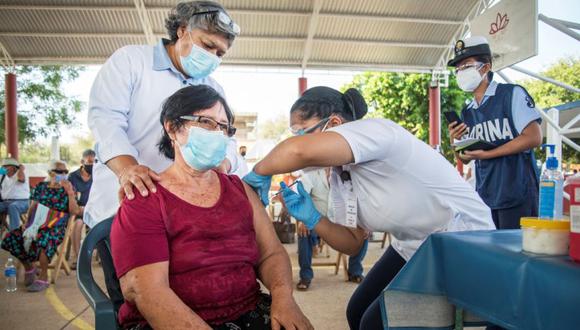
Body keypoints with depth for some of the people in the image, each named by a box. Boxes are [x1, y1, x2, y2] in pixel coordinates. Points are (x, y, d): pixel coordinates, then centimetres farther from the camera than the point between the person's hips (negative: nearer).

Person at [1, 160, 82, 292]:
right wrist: (29, 223, -4)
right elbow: (32, 208, 13)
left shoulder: (68, 189, 7)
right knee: (12, 238, -18)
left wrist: (70, 192, -12)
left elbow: (75, 211, -4)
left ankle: (43, 278, -19)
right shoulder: (41, 187, 14)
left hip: (56, 228, -4)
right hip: (36, 225, 4)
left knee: (43, 239, -36)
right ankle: (29, 267, 9)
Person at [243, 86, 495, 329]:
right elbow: (353, 243, 7)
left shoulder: (373, 130, -27)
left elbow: (300, 151, -46)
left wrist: (259, 172, -26)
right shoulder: (338, 178, 0)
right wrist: (312, 219, -9)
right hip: (412, 247, 9)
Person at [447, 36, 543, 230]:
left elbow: (534, 138, -14)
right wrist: (456, 142, -5)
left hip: (518, 196, -6)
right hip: (484, 198, 6)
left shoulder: (512, 94, -4)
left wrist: (487, 153, -16)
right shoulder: (467, 112, 12)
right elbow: (465, 159, 16)